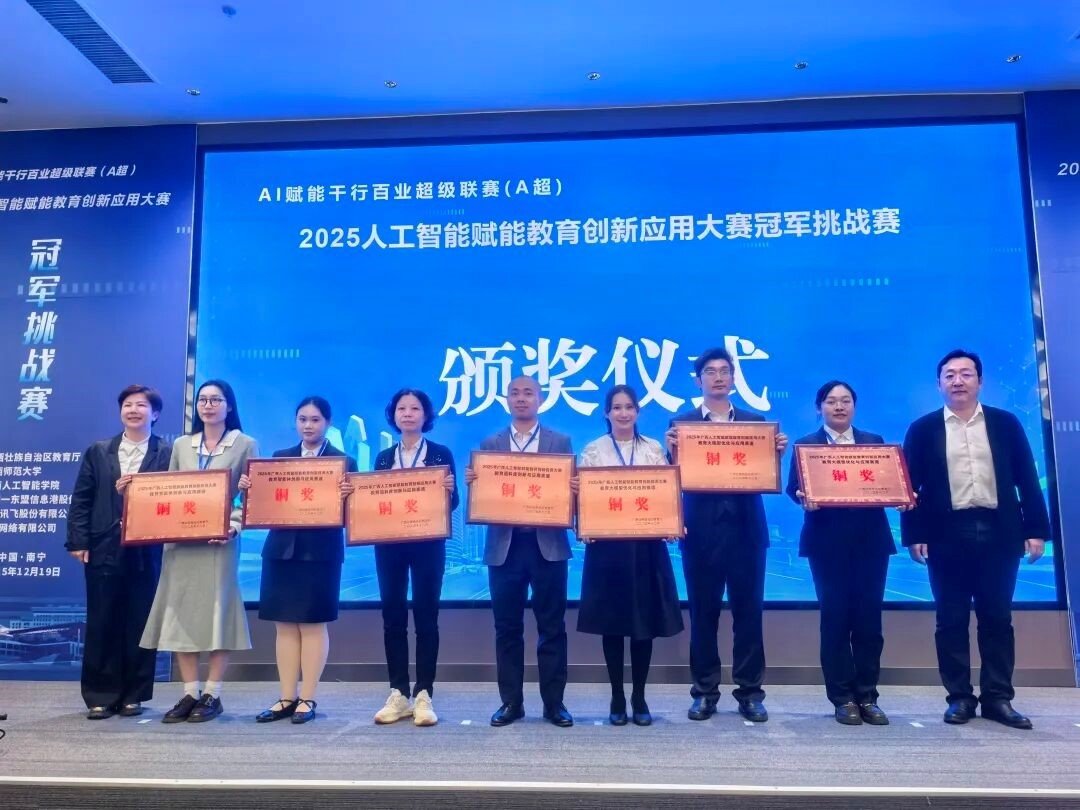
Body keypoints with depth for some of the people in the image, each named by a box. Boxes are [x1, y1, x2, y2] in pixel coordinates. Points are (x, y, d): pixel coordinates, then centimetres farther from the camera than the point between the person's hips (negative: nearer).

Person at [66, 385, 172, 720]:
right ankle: (101, 696, 16)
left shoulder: (167, 453, 4)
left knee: (140, 625, 5)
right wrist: (78, 541, -2)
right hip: (104, 550, 2)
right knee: (101, 624, 6)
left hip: (146, 551, -2)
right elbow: (81, 500, 7)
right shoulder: (98, 451, 12)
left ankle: (133, 695, 16)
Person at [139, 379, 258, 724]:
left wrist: (234, 526, -17)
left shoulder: (245, 445, 2)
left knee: (216, 612, -1)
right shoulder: (181, 445, 14)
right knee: (180, 614, 3)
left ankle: (212, 695, 9)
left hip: (219, 541, -4)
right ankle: (190, 693, 13)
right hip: (180, 540, 4)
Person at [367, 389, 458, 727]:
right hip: (389, 544, 3)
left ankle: (423, 695, 9)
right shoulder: (383, 457, 11)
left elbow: (451, 503, -1)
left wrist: (449, 490, -22)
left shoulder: (441, 454, 2)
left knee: (426, 616, 1)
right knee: (393, 617, 6)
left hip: (428, 544, -3)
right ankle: (398, 694, 15)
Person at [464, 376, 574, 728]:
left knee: (551, 627, 5)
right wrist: (472, 482, -15)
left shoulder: (561, 442, 7)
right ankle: (511, 701, 19)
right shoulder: (489, 445, 10)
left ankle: (554, 702, 15)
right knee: (507, 628, 7)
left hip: (547, 544, -1)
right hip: (504, 546, 1)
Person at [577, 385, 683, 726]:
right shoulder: (592, 451, 4)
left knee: (645, 621, 5)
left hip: (647, 544, 1)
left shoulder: (654, 449, 7)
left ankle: (639, 698, 19)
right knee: (611, 622, 4)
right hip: (606, 545, -1)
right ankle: (617, 698, 18)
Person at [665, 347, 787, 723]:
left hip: (746, 528, 1)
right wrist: (672, 450, -21)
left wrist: (778, 451, -13)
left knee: (748, 612, 6)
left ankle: (750, 693, 18)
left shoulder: (755, 421, 9)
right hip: (701, 529, -1)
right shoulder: (681, 423, 4)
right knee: (703, 613, 6)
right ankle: (705, 692, 17)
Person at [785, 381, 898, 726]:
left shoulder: (874, 441, 14)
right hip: (828, 542, -2)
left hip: (871, 540, 2)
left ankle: (867, 696, 13)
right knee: (835, 618, 1)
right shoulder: (806, 444, 6)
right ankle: (843, 698, 9)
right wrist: (803, 498, -24)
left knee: (869, 618, 3)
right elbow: (794, 487, -3)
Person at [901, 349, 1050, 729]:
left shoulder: (1005, 423, 8)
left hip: (998, 531, 1)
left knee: (997, 618, 7)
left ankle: (998, 697, 17)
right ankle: (960, 697, 13)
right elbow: (911, 485, 1)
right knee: (951, 620, 4)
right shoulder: (922, 429, 4)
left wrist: (1036, 529, -1)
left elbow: (1027, 478, 6)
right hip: (948, 534, -1)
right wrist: (913, 535, -6)